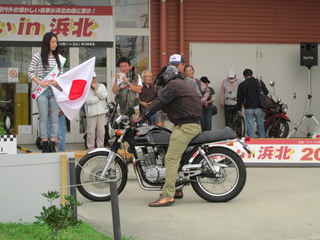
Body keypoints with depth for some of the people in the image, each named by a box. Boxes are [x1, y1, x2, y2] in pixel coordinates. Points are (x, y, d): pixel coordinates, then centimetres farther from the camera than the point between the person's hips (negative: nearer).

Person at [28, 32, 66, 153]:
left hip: (54, 91, 3)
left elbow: (62, 75, 13)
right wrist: (40, 83, -9)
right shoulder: (38, 57, 1)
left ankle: (52, 145, 4)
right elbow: (31, 72, 2)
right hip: (42, 91, -3)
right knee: (43, 118, -1)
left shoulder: (59, 58, 10)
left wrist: (58, 82, -7)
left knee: (54, 118, 1)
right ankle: (45, 145, 4)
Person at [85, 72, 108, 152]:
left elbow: (104, 96, -5)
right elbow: (88, 100, -11)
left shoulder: (101, 86, 12)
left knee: (101, 131, 6)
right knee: (91, 131, -3)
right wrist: (99, 98, -6)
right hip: (91, 112, -3)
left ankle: (100, 147, 14)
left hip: (101, 112, 3)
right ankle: (90, 147, 5)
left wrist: (96, 88, -9)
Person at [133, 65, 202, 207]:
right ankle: (176, 190, 20)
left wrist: (142, 117, -11)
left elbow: (159, 102, -12)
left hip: (185, 126, -10)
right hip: (194, 125, 10)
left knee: (171, 158, -15)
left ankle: (167, 195, -22)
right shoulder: (184, 85, 25)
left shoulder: (173, 85, -5)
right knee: (175, 157, 16)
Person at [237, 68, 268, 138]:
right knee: (260, 126, 10)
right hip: (259, 108, 1)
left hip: (248, 109, -1)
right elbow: (266, 92, 0)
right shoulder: (259, 82, 1)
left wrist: (239, 109, 10)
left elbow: (239, 98, 1)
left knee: (249, 127, 3)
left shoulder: (241, 85, 0)